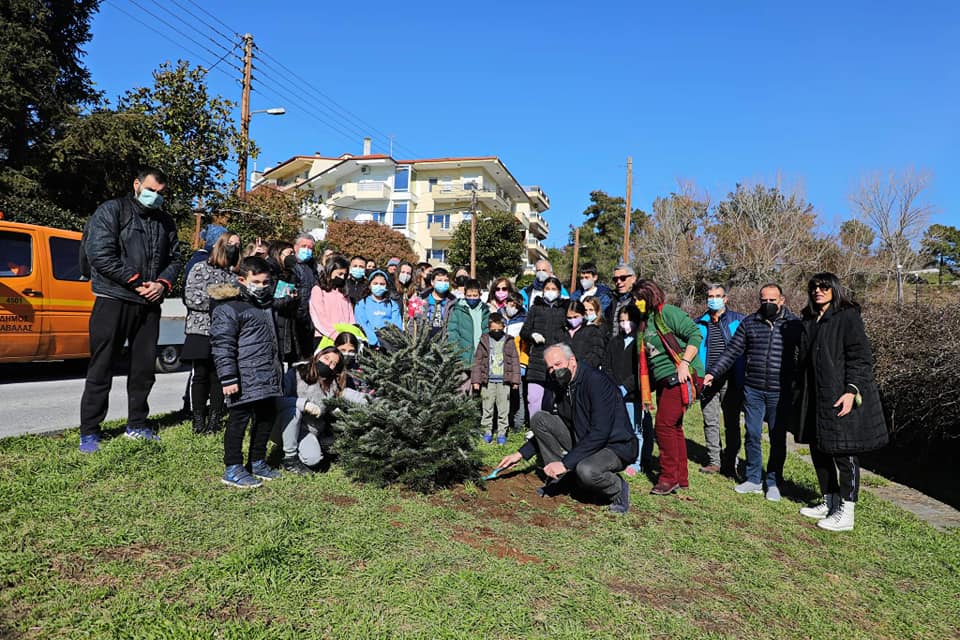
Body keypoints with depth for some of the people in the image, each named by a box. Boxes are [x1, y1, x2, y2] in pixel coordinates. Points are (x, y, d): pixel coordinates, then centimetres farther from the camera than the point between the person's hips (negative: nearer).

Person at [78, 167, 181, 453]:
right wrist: (137, 282, -15)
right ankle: (89, 432, 10)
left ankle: (137, 424, 24)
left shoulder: (166, 222, 15)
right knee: (101, 368, 0)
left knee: (144, 368, 11)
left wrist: (163, 284, -4)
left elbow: (174, 259, 16)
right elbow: (99, 254, -14)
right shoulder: (111, 211, -3)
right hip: (113, 301, -5)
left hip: (149, 305, 6)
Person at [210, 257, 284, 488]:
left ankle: (257, 462, 29)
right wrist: (228, 378, -19)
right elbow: (222, 346, -15)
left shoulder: (267, 305, 18)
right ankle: (232, 469, 8)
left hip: (268, 378, 9)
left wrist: (278, 371, 30)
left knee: (266, 417, 15)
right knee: (239, 419, -2)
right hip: (244, 380, -9)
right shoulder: (228, 309, -9)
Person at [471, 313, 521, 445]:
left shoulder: (509, 341, 4)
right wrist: (476, 380, 2)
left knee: (503, 409, 2)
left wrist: (515, 380, 3)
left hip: (504, 381, 0)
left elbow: (515, 361, 7)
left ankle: (502, 433, 11)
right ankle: (487, 432, 17)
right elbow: (477, 361, 6)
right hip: (488, 381, 0)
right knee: (487, 409, 6)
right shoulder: (484, 341, 5)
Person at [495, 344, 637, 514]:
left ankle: (618, 488, -4)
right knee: (539, 419, -5)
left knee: (585, 471, -39)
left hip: (615, 447, -7)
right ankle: (557, 480, 0)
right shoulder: (563, 387, 3)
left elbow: (600, 433, -29)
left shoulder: (597, 381, -23)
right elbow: (547, 429, 16)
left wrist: (565, 463, -29)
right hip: (582, 441, 7)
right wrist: (521, 454, 8)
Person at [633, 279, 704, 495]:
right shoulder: (645, 321, 16)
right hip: (663, 381, 9)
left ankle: (670, 477, 2)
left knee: (664, 425, -9)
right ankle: (681, 478, 21)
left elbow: (695, 334, -16)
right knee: (673, 427, 12)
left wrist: (684, 363, -22)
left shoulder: (668, 312, -10)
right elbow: (647, 355, 21)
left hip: (679, 378, -9)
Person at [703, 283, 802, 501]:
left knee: (778, 439, 8)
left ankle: (773, 482, 21)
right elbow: (732, 351, 5)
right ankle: (753, 479, 21)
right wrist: (712, 373, -3)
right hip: (753, 390, 2)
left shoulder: (794, 324, -1)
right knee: (752, 436, 7)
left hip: (780, 392, -2)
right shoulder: (749, 322, 4)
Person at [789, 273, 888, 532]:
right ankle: (829, 502, 28)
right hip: (815, 399, 8)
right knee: (818, 450, 14)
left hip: (840, 397, -8)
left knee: (843, 452, -1)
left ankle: (846, 512, 8)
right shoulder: (810, 321, 14)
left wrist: (852, 390, -23)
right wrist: (800, 397, 17)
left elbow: (860, 357, -14)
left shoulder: (847, 317, -8)